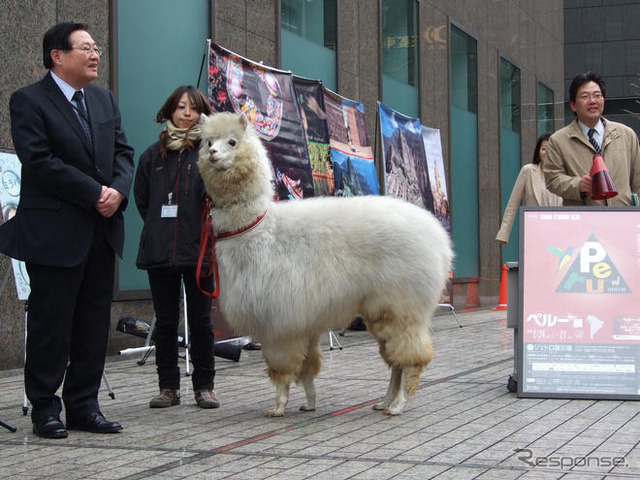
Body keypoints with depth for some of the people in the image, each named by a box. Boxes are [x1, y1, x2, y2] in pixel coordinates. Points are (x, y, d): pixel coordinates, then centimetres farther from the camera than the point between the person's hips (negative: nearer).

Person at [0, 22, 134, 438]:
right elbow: (40, 161, -16)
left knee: (95, 323, 9)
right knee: (51, 324, 1)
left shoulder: (105, 100, 14)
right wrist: (95, 194, -17)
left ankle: (84, 405, 18)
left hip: (102, 229, 7)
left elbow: (123, 151, 12)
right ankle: (45, 409, 11)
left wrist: (119, 189, -9)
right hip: (55, 232, -7)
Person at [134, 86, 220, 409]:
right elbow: (141, 198, 18)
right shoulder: (153, 155, 10)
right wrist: (159, 229, 11)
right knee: (165, 321, 8)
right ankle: (168, 386, 16)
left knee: (200, 320, 3)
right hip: (160, 251, 3)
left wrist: (205, 233, -9)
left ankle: (204, 386, 13)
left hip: (198, 249, -3)